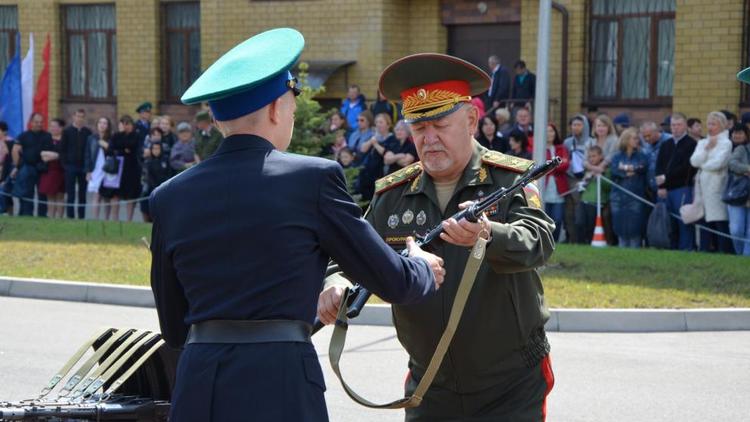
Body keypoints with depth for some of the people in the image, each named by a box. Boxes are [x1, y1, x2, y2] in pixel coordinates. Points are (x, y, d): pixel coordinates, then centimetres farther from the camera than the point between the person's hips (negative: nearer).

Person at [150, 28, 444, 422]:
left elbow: (174, 329, 14)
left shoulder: (168, 198, 7)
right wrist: (425, 268, 26)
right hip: (280, 390, -4)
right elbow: (391, 282, 3)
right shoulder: (313, 177, -4)